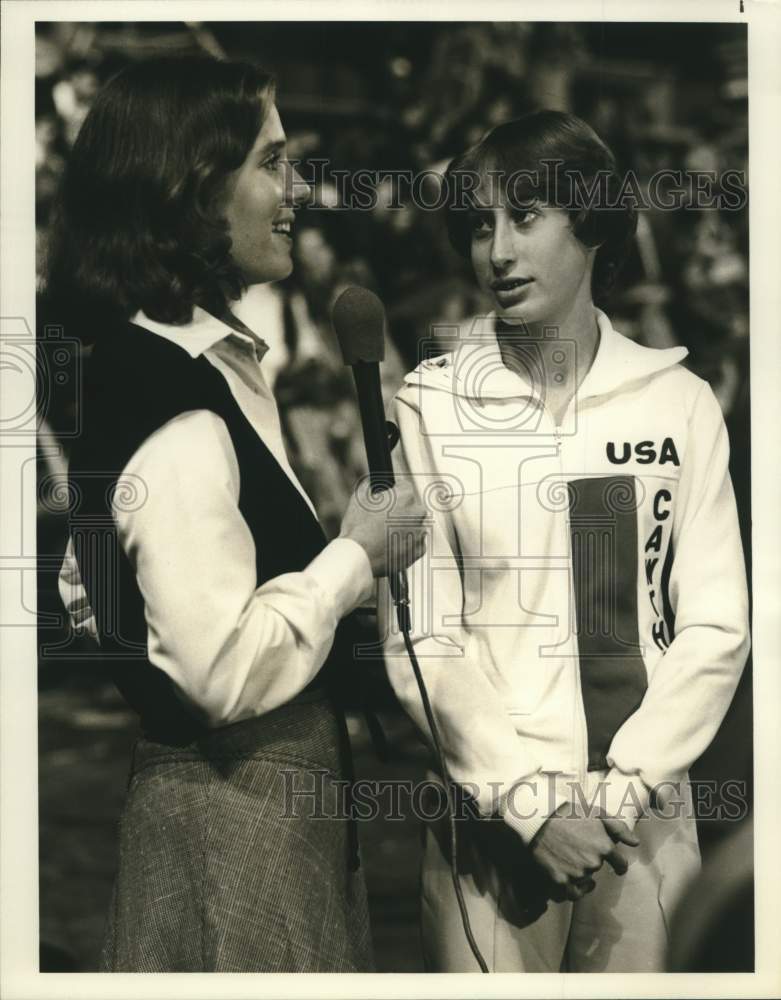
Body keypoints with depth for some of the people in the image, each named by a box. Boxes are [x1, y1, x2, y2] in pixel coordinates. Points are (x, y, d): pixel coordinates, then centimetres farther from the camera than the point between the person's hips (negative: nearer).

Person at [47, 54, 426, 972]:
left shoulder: (201, 363, 8)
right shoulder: (175, 405, -24)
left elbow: (93, 585, 18)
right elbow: (228, 669, -28)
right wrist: (354, 556, -16)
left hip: (258, 791, 10)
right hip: (240, 818, -10)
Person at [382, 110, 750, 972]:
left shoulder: (677, 402, 1)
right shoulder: (432, 405, -3)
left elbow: (714, 626, -1)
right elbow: (421, 641, -5)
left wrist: (622, 788, -11)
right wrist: (528, 797, -13)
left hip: (645, 813, 1)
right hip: (492, 815, -1)